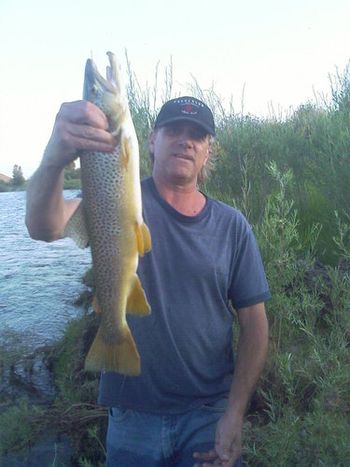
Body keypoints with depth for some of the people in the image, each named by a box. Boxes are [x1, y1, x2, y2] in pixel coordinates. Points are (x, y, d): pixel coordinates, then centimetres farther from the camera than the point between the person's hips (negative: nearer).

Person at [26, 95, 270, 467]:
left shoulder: (232, 226, -3)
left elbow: (254, 323, -1)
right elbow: (45, 227, -26)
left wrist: (235, 414, -8)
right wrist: (55, 158, -46)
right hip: (133, 416, 0)